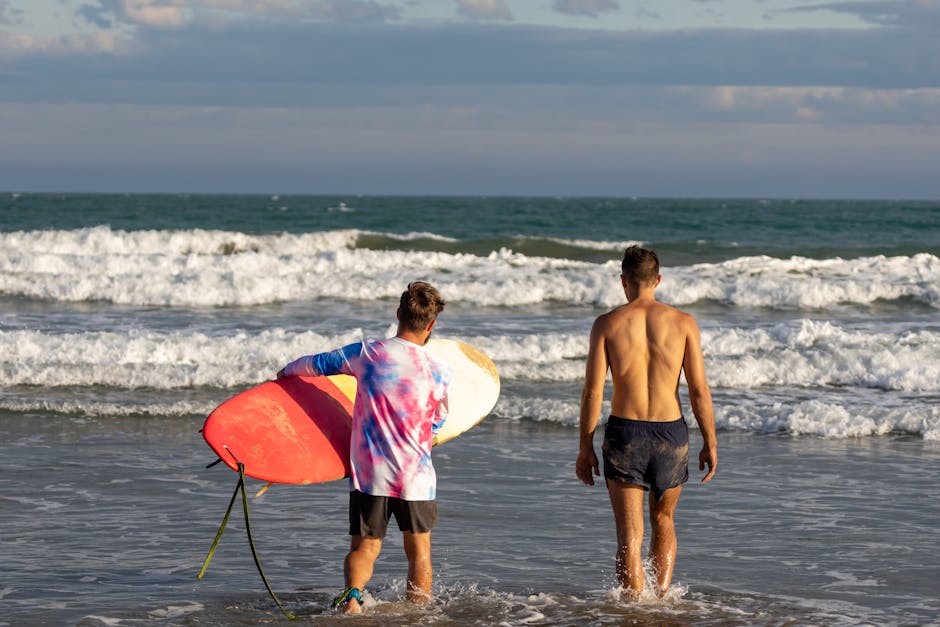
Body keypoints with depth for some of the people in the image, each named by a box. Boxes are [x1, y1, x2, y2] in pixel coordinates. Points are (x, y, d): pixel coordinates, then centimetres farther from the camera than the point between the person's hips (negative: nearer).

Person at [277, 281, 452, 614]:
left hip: (369, 473, 0)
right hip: (416, 475, 0)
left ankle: (352, 596, -18)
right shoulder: (442, 372, -7)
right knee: (419, 549, 17)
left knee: (364, 548, 7)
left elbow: (314, 364, 8)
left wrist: (286, 371, 30)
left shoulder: (365, 354, -7)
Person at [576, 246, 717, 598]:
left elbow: (592, 391, -5)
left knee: (629, 535, 3)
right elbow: (699, 390, -4)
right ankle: (661, 598, 16)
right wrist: (710, 444, 5)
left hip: (624, 433, -1)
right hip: (671, 433, 1)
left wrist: (585, 447, 3)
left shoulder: (607, 324, -3)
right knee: (663, 521, 23)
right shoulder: (682, 323, -2)